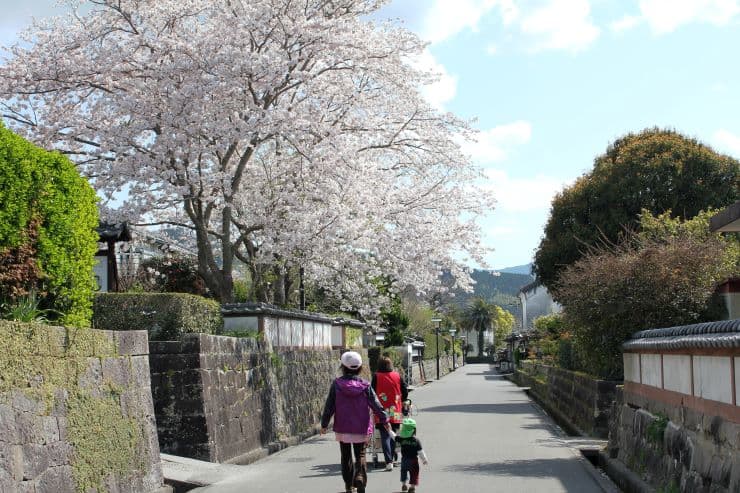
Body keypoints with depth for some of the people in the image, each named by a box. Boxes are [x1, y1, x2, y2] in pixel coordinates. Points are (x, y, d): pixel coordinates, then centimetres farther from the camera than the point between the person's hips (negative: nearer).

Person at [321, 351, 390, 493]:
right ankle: (360, 480, -14)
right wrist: (384, 420, 7)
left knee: (346, 456, 14)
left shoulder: (337, 384, -8)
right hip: (361, 428, 0)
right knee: (360, 455, 9)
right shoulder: (365, 385, -8)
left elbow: (329, 406, -4)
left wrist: (324, 424, 6)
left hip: (342, 428, 0)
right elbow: (375, 404, -4)